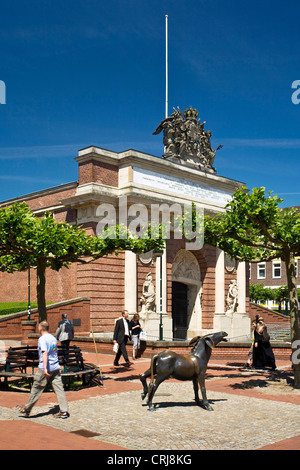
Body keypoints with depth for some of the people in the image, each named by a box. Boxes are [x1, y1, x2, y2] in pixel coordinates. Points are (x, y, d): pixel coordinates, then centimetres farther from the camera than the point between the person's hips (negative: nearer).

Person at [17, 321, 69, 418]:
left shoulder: (42, 339, -11)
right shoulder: (53, 338, 13)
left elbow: (45, 353, -23)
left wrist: (45, 368, -29)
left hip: (45, 369, -7)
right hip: (56, 367, 7)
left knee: (36, 389, 6)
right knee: (59, 389, 3)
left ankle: (27, 410, 19)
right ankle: (64, 411, 0)